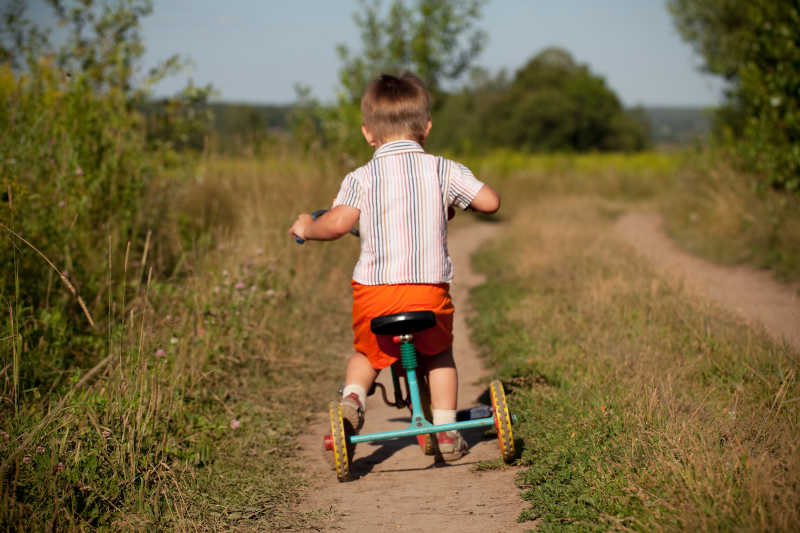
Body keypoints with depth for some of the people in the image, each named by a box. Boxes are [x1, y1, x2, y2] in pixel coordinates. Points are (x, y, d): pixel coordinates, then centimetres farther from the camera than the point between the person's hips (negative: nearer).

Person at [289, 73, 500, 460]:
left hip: (374, 289, 0)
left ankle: (352, 399, 0)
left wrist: (306, 228, 7)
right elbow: (490, 202, 3)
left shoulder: (361, 178, 0)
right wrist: (454, 205, 24)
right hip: (430, 288, 1)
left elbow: (337, 223, -14)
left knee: (367, 354, 26)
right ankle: (446, 430, 19)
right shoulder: (443, 170, 4)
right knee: (439, 355, 26)